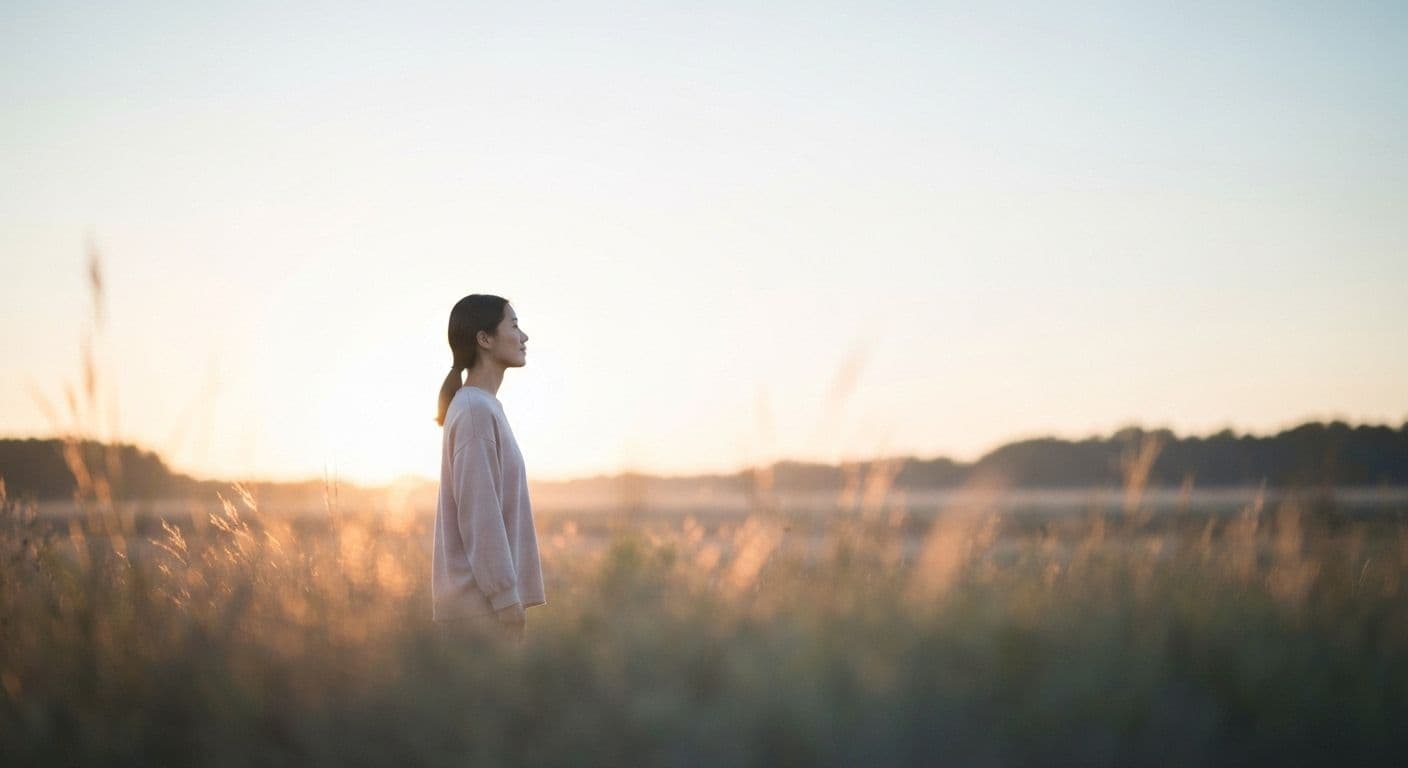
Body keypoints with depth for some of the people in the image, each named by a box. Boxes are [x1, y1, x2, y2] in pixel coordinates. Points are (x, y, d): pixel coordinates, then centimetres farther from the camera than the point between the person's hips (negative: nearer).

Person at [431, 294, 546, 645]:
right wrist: (506, 595, -18)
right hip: (481, 600, -9)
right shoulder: (476, 411, -14)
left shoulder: (485, 407, 15)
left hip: (482, 594, 9)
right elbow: (479, 512, -18)